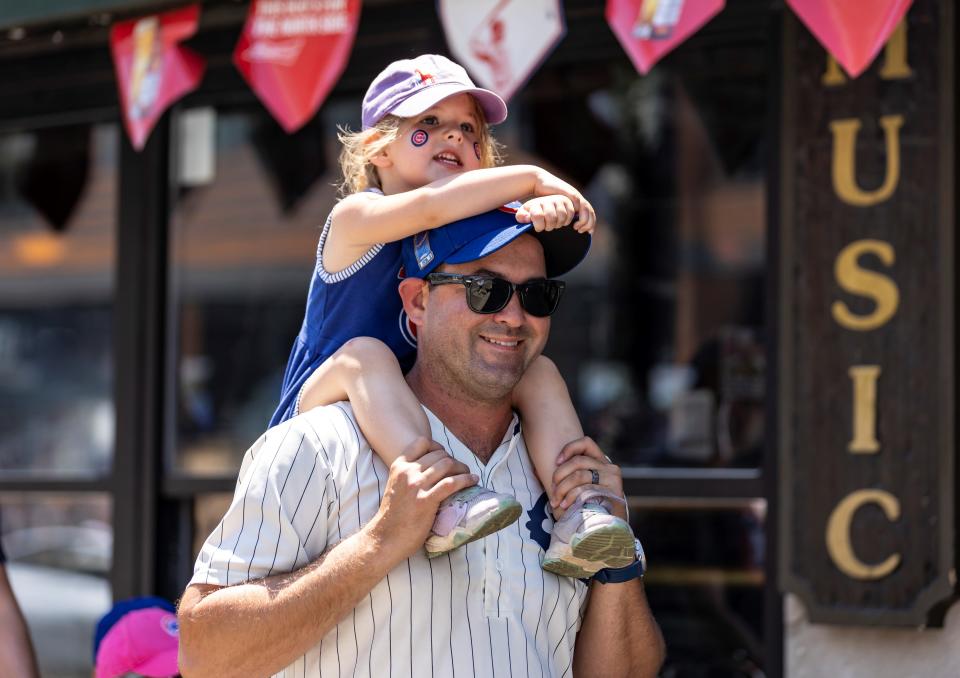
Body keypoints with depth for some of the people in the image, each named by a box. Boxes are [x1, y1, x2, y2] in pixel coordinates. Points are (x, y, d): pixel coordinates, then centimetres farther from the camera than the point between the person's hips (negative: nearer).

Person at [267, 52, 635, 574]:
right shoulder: (355, 218, -12)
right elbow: (431, 206, -31)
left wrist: (546, 209, -33)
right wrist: (534, 178, -25)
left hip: (421, 424, 6)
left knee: (539, 373, -10)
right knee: (364, 355, -34)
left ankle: (577, 515, -30)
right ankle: (444, 503, -54)